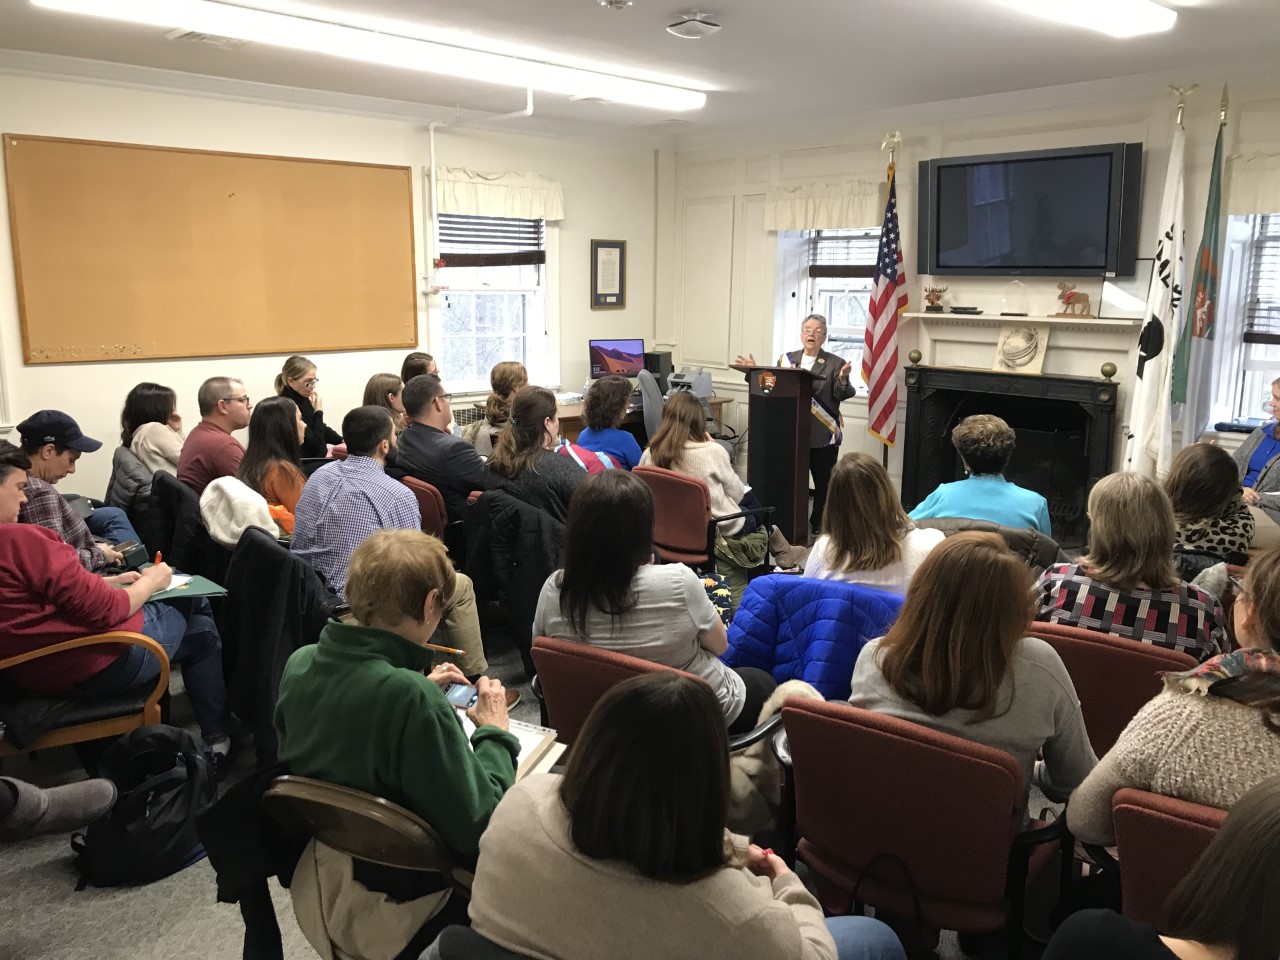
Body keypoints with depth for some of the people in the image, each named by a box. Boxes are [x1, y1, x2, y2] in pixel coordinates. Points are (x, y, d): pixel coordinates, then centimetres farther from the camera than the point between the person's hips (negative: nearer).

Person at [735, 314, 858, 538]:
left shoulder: (835, 363, -1)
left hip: (823, 435, -2)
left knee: (823, 484, 7)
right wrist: (755, 372, -2)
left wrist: (843, 380, -29)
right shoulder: (787, 359, 8)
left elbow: (843, 395, -10)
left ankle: (818, 527, 19)